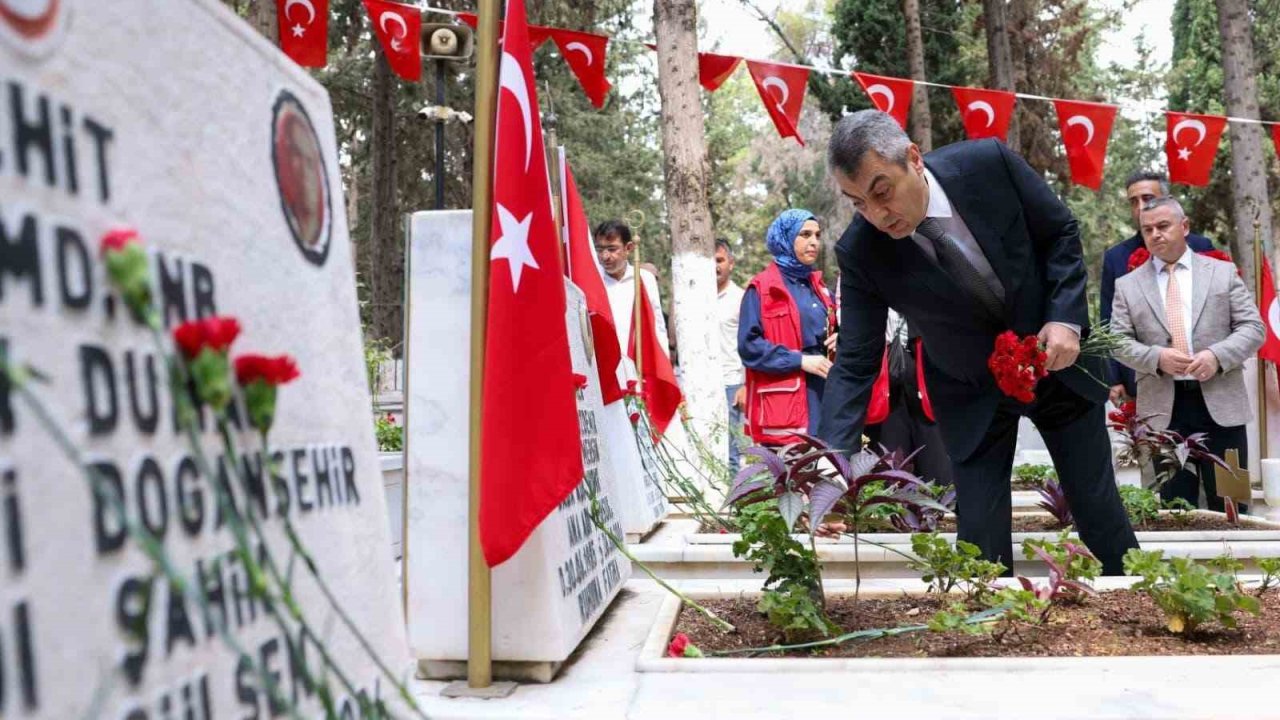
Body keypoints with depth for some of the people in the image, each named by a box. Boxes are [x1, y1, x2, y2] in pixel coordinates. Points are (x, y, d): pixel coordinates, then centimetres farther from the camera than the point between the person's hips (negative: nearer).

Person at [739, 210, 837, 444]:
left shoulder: (817, 286, 19)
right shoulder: (762, 288, -2)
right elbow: (748, 345, -10)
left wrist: (838, 339, 6)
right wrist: (800, 360, -15)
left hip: (823, 395, 7)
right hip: (784, 402, -7)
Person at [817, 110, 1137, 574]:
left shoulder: (988, 163, -22)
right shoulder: (860, 254, -23)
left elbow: (1061, 232, -6)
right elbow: (855, 364, -19)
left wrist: (1066, 318, -18)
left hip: (1056, 358, 1)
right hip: (971, 396, -1)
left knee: (1100, 513, 12)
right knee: (981, 541, -2)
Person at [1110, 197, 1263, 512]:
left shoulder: (1223, 272, 9)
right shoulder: (1127, 285, 8)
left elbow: (1252, 327, 4)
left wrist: (1217, 356, -14)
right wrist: (1157, 358, -15)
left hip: (1221, 403, 0)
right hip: (1163, 408, 0)